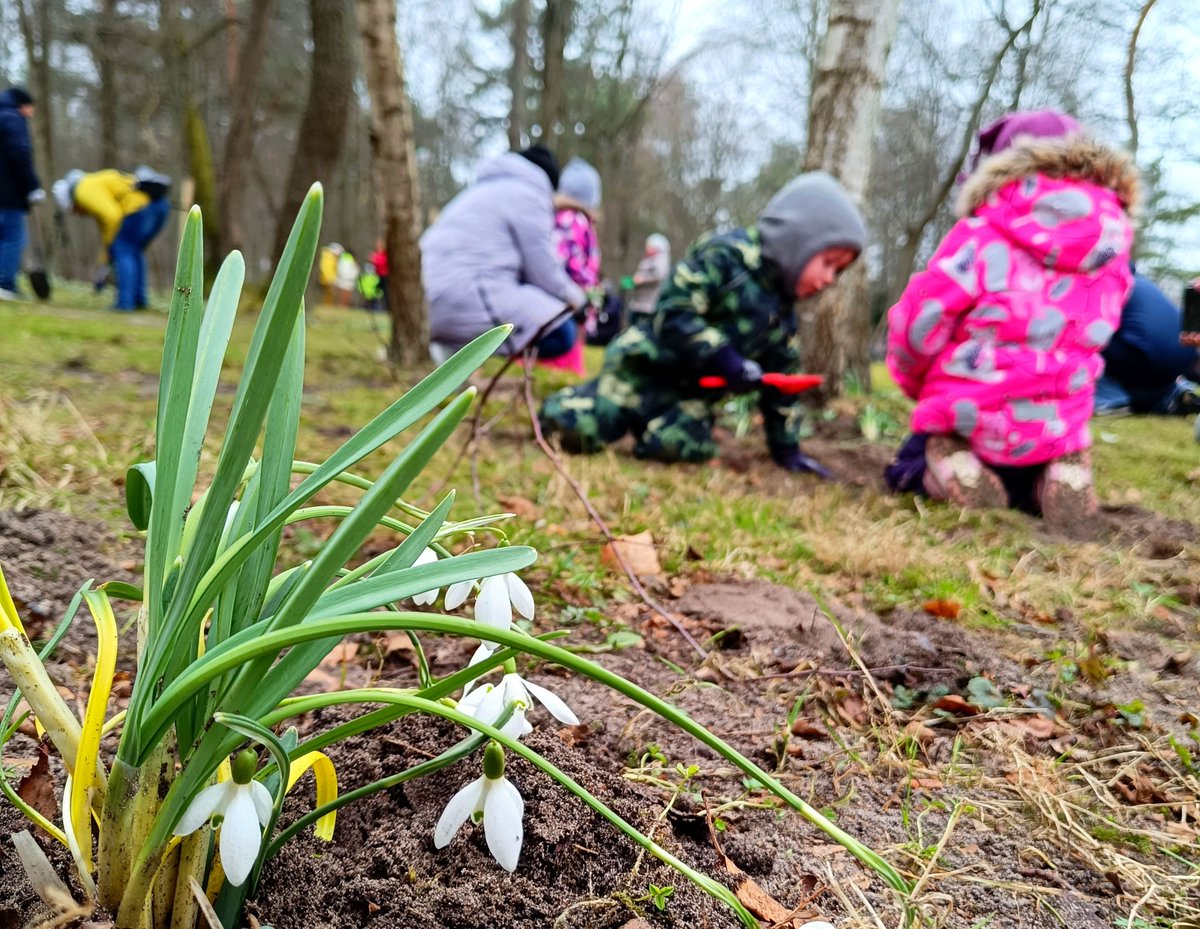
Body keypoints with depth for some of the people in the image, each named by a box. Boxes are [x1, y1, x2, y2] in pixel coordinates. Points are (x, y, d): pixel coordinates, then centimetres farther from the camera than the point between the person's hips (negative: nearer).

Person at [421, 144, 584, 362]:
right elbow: (543, 271, -2)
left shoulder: (487, 188, 29)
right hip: (471, 304, -9)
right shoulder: (528, 194, 1)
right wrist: (575, 297, 16)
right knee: (562, 333, -4)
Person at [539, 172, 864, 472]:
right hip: (647, 367, -6)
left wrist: (786, 448, 15)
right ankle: (566, 406, 18)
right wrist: (724, 359, -28)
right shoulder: (726, 255, -15)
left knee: (678, 445, -24)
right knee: (576, 430, -17)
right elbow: (673, 313, -23)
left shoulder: (782, 310, 9)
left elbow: (780, 379, 16)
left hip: (695, 391, 6)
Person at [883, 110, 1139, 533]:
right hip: (1056, 431, 4)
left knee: (910, 470, 26)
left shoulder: (983, 234, -14)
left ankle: (945, 474, -9)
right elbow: (1084, 337, 9)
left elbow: (919, 323, -13)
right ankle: (1050, 481, -1)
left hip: (968, 421, -3)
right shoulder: (1111, 241, 2)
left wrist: (916, 383, 7)